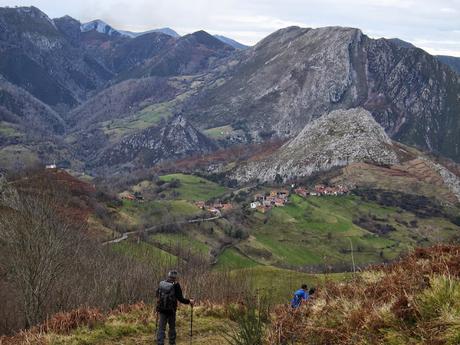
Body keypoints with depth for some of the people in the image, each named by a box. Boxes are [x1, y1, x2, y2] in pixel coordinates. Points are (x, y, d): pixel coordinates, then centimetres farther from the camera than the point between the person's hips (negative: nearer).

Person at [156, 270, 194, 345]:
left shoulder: (161, 284, 3)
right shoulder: (175, 285, -11)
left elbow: (157, 295, 15)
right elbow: (180, 298, -12)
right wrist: (189, 301, 3)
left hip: (161, 309, 3)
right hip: (171, 310, -3)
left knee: (161, 328, 3)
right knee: (172, 327, 14)